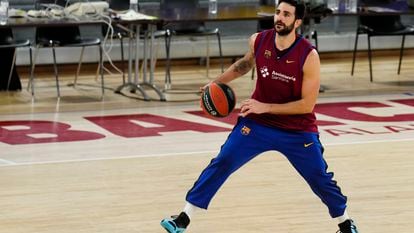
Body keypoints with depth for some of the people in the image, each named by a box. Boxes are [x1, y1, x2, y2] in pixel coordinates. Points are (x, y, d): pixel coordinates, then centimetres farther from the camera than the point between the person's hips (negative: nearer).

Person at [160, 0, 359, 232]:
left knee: (320, 179, 5)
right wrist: (218, 82, 7)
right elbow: (246, 63, 15)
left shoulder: (309, 56, -23)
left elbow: (307, 104, -22)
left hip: (298, 131, -3)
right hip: (257, 123, 3)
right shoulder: (258, 41, -10)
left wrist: (265, 107, -25)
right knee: (221, 164, -6)